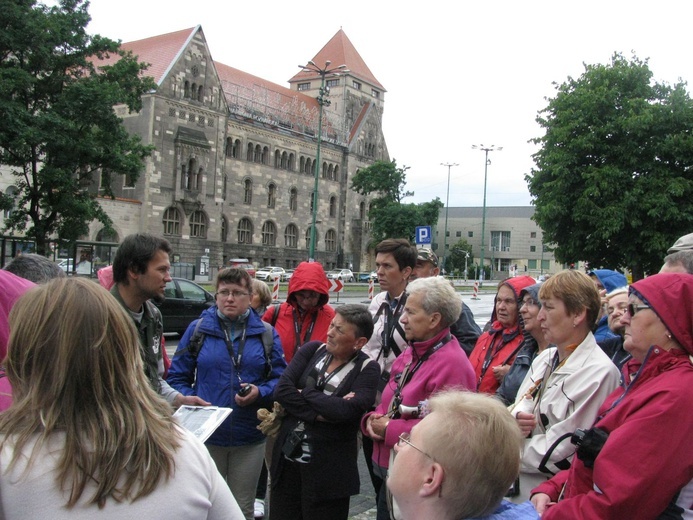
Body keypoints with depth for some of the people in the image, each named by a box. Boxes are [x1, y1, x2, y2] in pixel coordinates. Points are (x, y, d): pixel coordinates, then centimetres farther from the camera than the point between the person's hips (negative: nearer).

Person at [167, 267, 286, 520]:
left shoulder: (266, 333, 3)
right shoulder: (198, 329, 0)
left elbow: (280, 378, 2)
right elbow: (177, 377, 2)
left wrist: (260, 392, -17)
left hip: (250, 439, 1)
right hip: (206, 436, 0)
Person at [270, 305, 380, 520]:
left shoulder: (367, 369, -8)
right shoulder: (312, 350, 3)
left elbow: (346, 411, -23)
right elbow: (282, 390, -8)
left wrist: (304, 392, -10)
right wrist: (319, 414, -17)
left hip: (329, 469, -4)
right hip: (288, 458, 4)